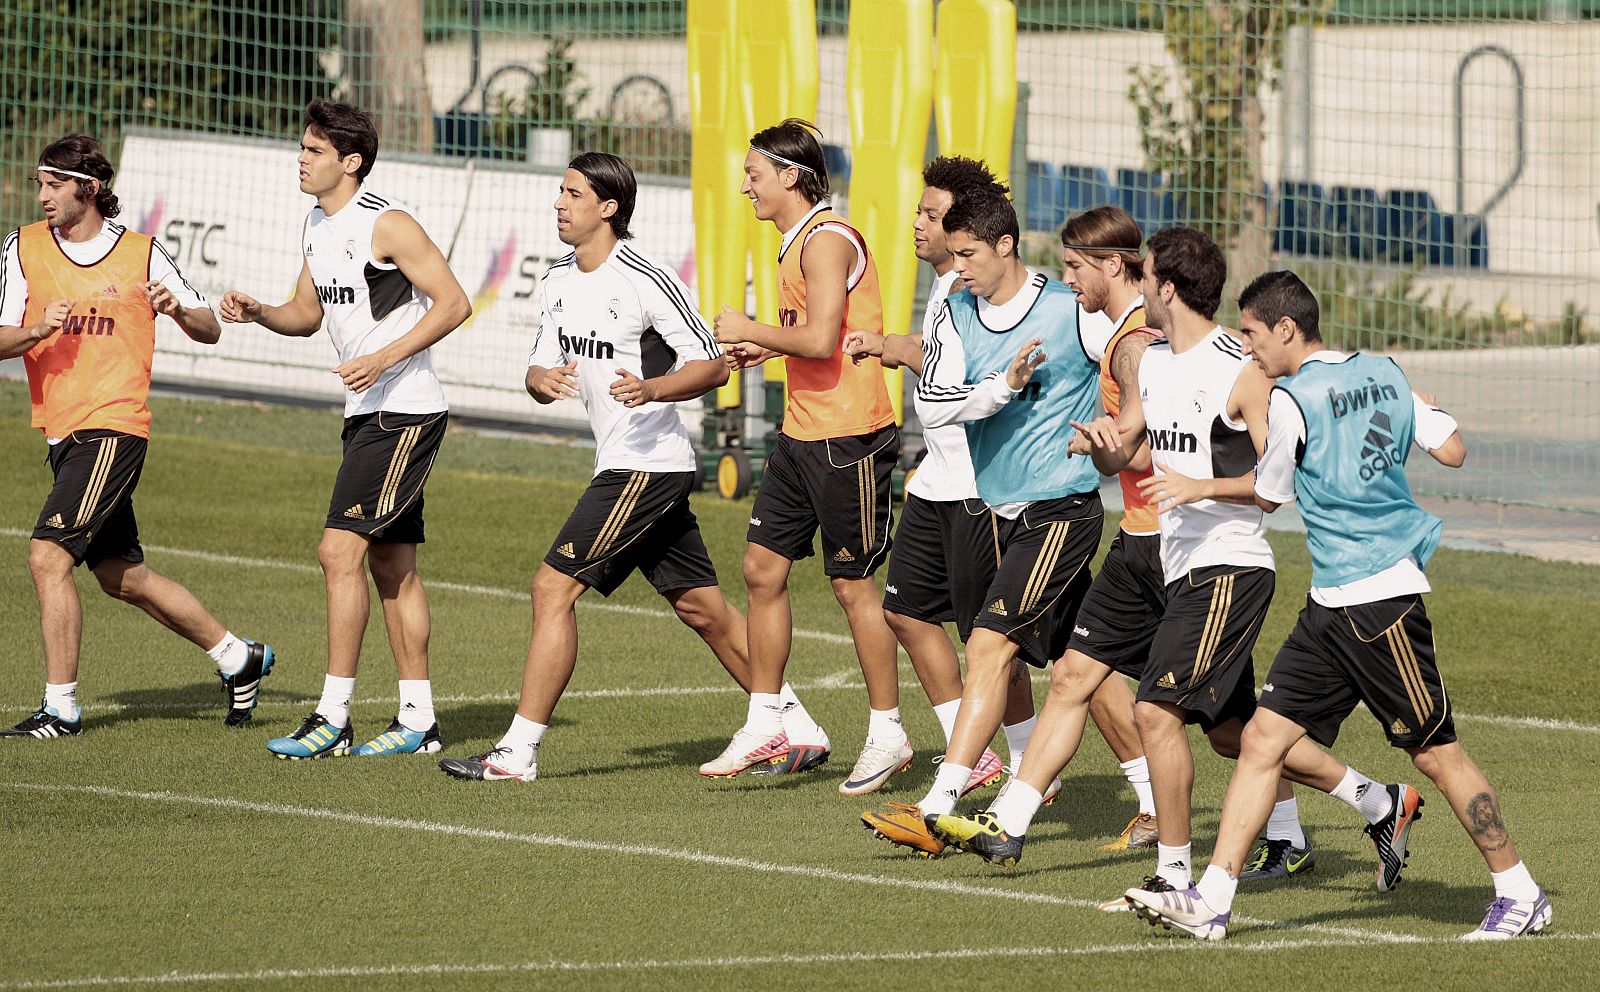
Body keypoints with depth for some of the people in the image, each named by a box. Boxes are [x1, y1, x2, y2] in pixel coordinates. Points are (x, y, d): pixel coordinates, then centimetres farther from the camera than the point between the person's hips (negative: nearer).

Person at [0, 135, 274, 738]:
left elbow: (209, 331, 7)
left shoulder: (141, 254, -2)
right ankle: (239, 659, 31)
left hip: (114, 426, -6)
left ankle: (60, 707, -10)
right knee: (123, 578, 15)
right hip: (61, 433, 6)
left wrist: (178, 309, -14)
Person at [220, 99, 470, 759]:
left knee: (341, 550, -14)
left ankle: (332, 719, -13)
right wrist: (259, 313, 2)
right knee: (391, 566, 11)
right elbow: (308, 314, 22)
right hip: (368, 413, 10)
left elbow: (453, 303, -15)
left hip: (405, 412, -10)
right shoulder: (318, 225, 13)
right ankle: (418, 721, 15)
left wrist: (383, 359, -22)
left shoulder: (387, 224, -14)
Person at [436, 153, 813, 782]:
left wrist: (653, 388, -31)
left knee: (553, 588, -13)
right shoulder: (559, 280, 11)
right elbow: (541, 368, 12)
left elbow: (712, 366, -14)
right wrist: (543, 380, -12)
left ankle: (518, 752, -11)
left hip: (648, 465, -9)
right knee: (700, 608, 14)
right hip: (620, 465, 9)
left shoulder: (647, 281, -15)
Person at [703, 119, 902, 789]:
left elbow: (822, 339, -24)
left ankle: (887, 733, 8)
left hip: (847, 437, -10)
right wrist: (763, 351, 11)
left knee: (853, 583, -2)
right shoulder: (796, 241, 15)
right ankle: (767, 726, 14)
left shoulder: (826, 240, -15)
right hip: (803, 432, 10)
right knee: (763, 569, 8)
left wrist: (751, 330, -12)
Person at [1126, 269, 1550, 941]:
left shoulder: (1292, 401, -13)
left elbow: (1268, 496, 0)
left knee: (1435, 752, -1)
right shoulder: (1383, 373, 8)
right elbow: (1452, 451, 10)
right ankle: (1211, 900, 2)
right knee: (1263, 740, 4)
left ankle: (1521, 895, 9)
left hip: (1379, 597, -9)